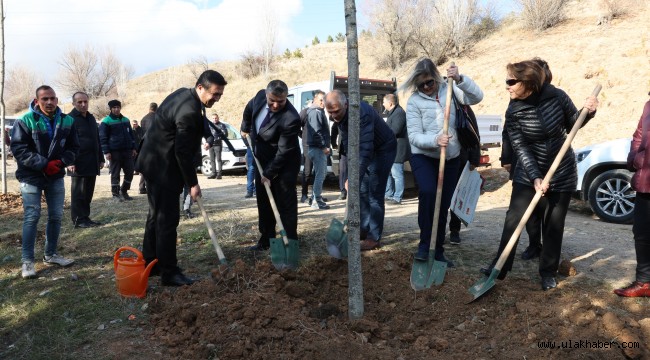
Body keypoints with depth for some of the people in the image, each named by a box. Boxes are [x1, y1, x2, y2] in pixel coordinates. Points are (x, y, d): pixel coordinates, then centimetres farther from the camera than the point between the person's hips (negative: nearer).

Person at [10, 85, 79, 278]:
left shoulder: (67, 121, 1)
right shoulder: (25, 121, -10)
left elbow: (73, 147, 6)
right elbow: (18, 149, -13)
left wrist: (61, 162, -13)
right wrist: (44, 164, -21)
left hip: (56, 176, 4)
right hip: (31, 177, -4)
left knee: (56, 216, 10)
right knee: (31, 217, -5)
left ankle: (50, 254, 25)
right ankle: (27, 260, 4)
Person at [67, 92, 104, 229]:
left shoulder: (91, 118, 17)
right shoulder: (70, 119, -6)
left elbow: (97, 139, 22)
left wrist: (100, 158, 19)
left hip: (92, 163, 7)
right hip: (79, 164, -7)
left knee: (88, 192, 11)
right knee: (78, 193, -1)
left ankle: (85, 217, 19)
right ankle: (79, 220, 5)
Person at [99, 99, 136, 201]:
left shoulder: (126, 120, 14)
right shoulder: (106, 121, -3)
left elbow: (131, 134, 19)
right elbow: (103, 137, -6)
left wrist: (133, 148, 12)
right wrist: (106, 152, -12)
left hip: (127, 151, 5)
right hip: (114, 151, -5)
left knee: (130, 172, 5)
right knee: (115, 173, 1)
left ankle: (124, 191, 21)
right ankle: (115, 194, 9)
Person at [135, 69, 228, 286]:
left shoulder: (184, 94, 6)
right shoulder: (189, 112, -25)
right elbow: (183, 152, -22)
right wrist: (192, 183, -15)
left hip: (154, 163, 11)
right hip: (164, 168, -11)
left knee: (156, 215, 17)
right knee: (168, 219, -5)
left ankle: (150, 263, 29)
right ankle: (169, 273, 3)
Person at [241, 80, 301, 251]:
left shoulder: (291, 119, -31)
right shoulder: (260, 96, -12)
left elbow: (283, 152, -26)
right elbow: (249, 109, 14)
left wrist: (269, 173, -21)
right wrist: (245, 127, 23)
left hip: (283, 165, -7)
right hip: (262, 161, 7)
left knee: (286, 203, -2)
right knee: (263, 202, 13)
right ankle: (266, 240, 25)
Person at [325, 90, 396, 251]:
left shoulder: (362, 112, -35)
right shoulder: (338, 116, -9)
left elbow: (365, 149, -43)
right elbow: (348, 143, 1)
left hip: (383, 149, -8)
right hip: (368, 150, 8)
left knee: (375, 193, -9)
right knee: (362, 191, 10)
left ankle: (374, 238, -3)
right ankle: (364, 229, 21)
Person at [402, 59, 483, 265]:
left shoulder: (449, 90, 2)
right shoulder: (414, 101, -6)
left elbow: (477, 97, -10)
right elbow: (414, 136, -12)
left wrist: (460, 79, -23)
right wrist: (435, 140, -30)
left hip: (450, 158, 3)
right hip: (423, 157, -3)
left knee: (444, 206, 8)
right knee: (428, 192, -30)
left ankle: (439, 252, 22)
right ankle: (424, 244, -13)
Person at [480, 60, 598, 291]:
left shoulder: (556, 96, -13)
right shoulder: (513, 112, -14)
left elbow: (572, 124, 3)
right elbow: (521, 148, -18)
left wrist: (587, 112, -18)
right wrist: (535, 178, -28)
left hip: (562, 172, 0)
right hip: (528, 175, 0)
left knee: (553, 225, 8)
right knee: (513, 219, -5)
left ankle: (548, 272, 22)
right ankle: (500, 267, 6)